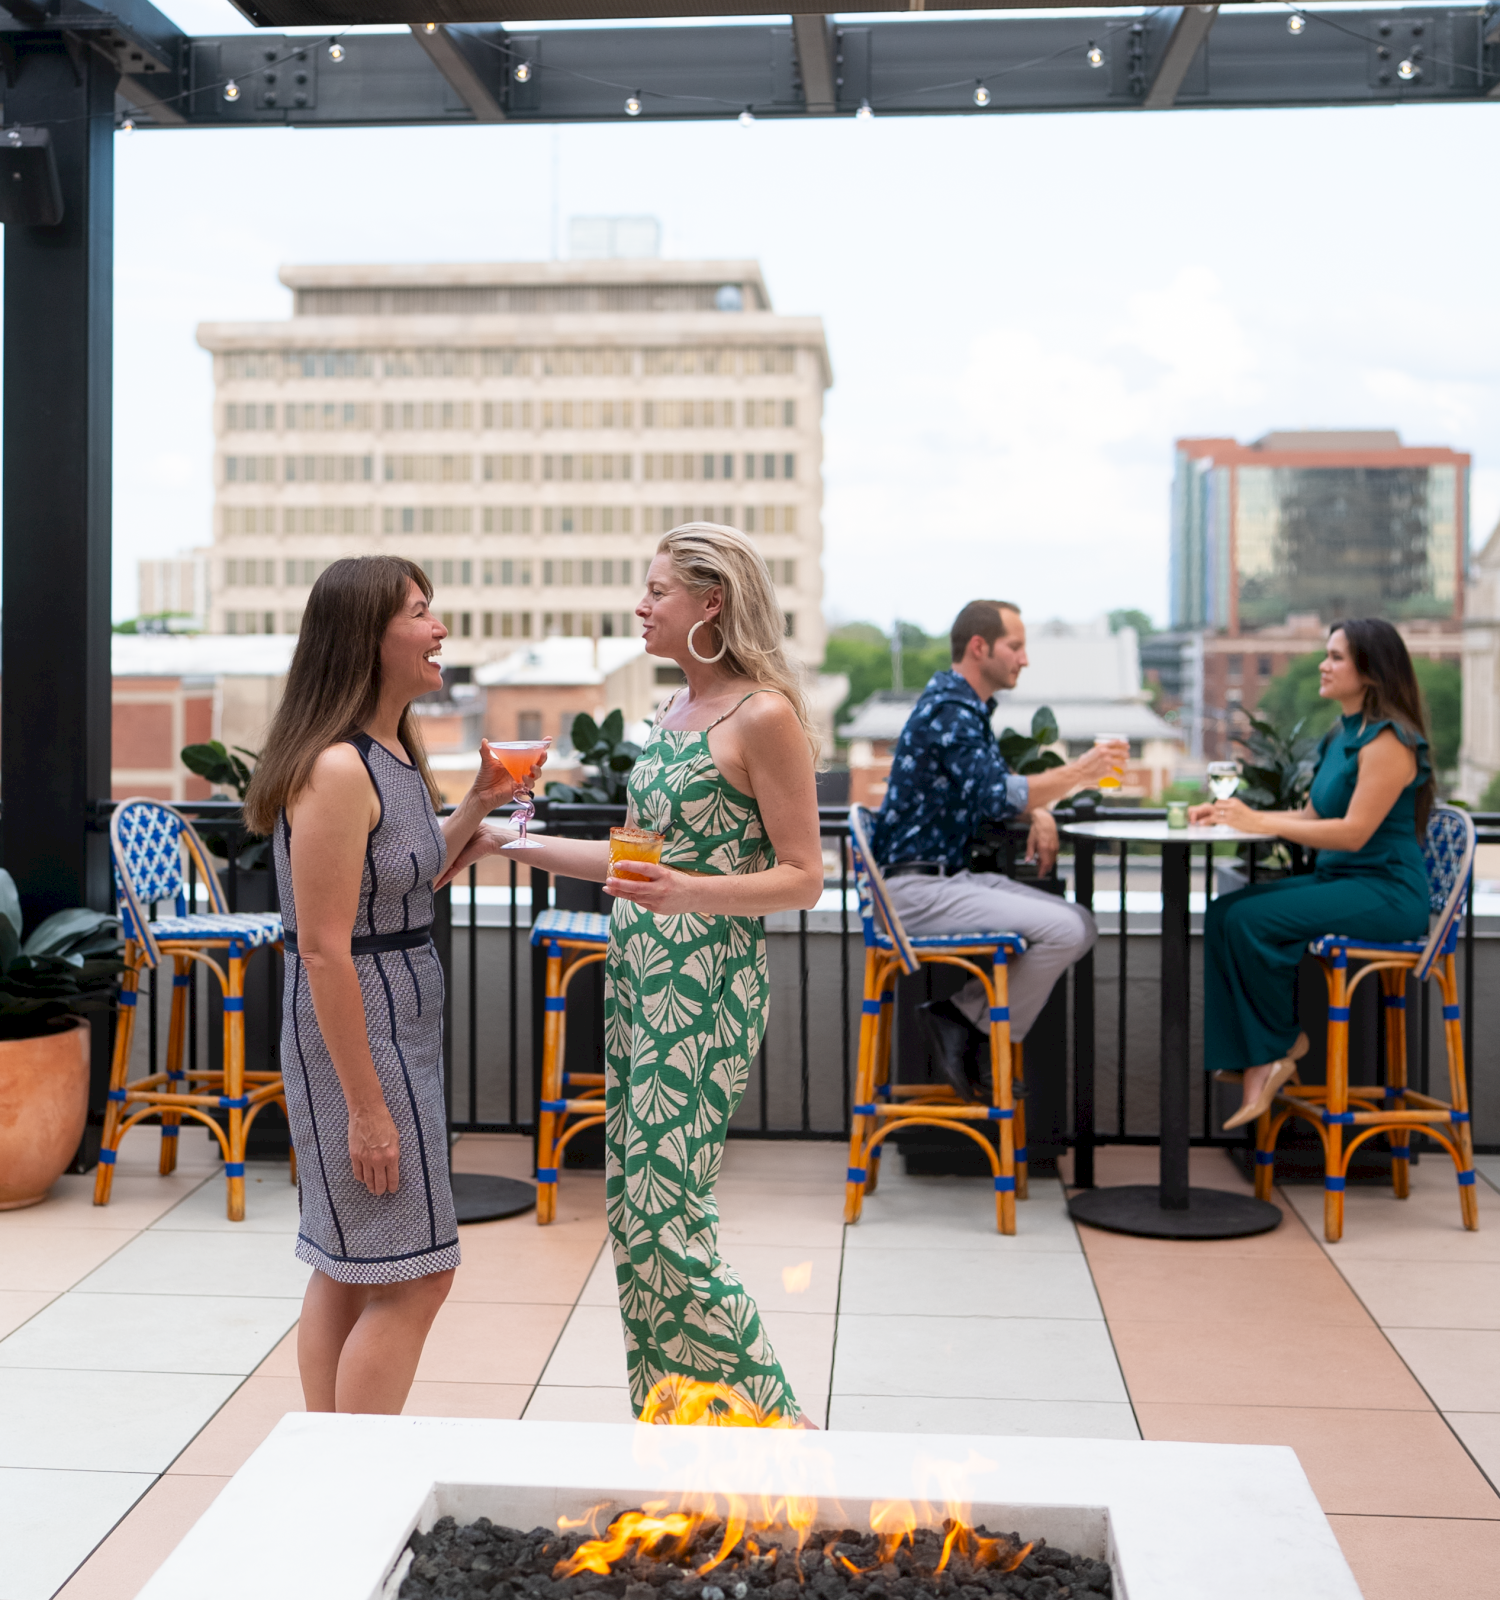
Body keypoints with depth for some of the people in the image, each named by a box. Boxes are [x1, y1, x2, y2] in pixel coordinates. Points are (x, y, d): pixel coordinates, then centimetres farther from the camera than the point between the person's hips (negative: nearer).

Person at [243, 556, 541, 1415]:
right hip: (355, 1033, -10)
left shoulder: (397, 752, 8)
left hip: (404, 1020, 10)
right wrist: (366, 1106, -21)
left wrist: (478, 804, 8)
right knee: (413, 1277, -3)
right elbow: (324, 949, -23)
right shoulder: (337, 769, -21)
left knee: (350, 1271, 16)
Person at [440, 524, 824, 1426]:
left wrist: (690, 894, -26)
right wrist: (512, 841, 19)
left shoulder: (763, 715, -11)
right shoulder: (677, 713, 14)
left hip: (705, 987, -9)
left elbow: (801, 878, -11)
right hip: (638, 977, 9)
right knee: (635, 1210, 10)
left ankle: (775, 1429, 5)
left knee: (665, 1217, -9)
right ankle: (674, 1432, 21)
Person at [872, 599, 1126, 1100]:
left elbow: (996, 782, 28)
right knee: (1062, 930, -21)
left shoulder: (972, 707, 17)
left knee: (1081, 926, 1)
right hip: (915, 887, -10)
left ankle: (959, 1013, -2)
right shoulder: (947, 710, -16)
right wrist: (1079, 772, -19)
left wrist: (1039, 813, 7)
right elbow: (993, 796, -25)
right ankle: (984, 1040, -5)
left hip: (950, 876, 10)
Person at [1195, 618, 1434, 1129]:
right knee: (1223, 912, -10)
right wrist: (1233, 814, 4)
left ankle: (1284, 1045, -3)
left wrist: (1260, 823, -20)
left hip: (1386, 892, -9)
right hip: (1339, 880, 9)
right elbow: (1311, 816, 16)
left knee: (1251, 919, -25)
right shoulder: (1341, 735, 16)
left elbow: (1355, 831, -21)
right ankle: (1258, 1063, -13)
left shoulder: (1388, 741, -14)